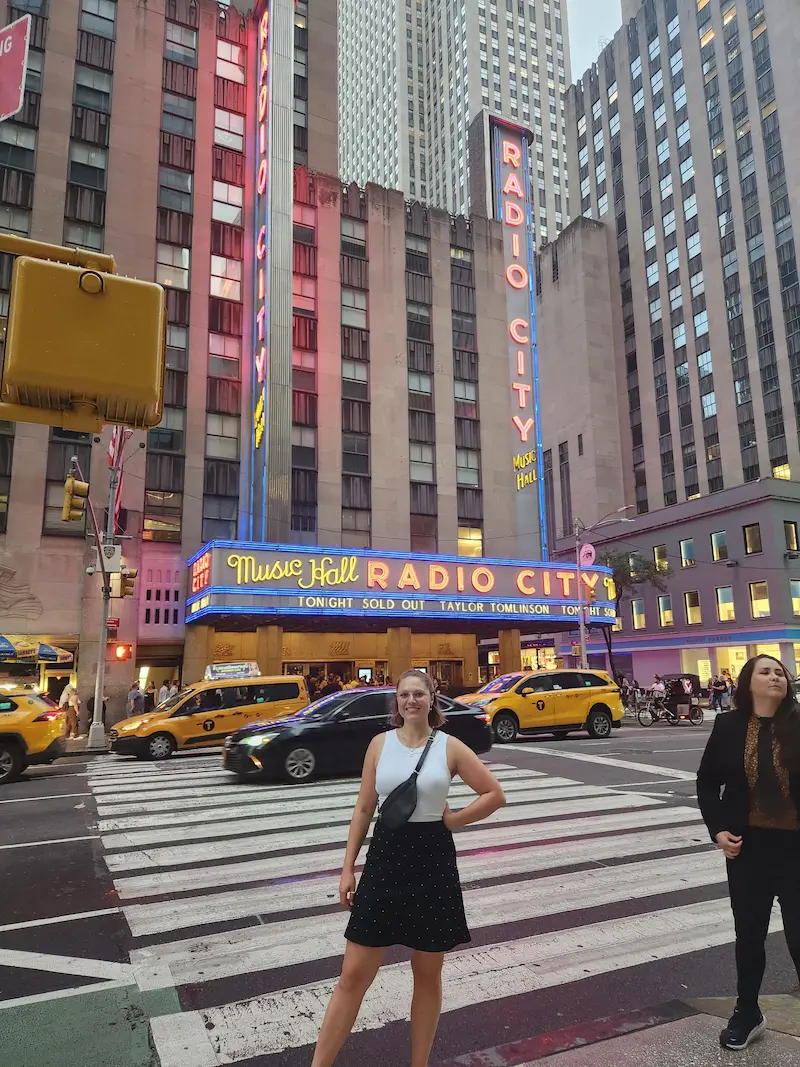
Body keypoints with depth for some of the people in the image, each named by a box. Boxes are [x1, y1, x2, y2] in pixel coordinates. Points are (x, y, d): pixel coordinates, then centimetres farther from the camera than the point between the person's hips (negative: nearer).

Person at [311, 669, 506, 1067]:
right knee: (353, 975, 5)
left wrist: (452, 820, -5)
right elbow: (364, 808, 4)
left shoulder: (449, 747, -5)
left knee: (428, 976, 14)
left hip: (433, 861, -1)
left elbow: (495, 794, 1)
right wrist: (348, 868, 2)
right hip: (384, 858, 1)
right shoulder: (380, 743, 0)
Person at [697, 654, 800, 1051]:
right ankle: (747, 1014, 35)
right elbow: (707, 781, 4)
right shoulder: (728, 726, -4)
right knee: (749, 933, 16)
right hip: (747, 845, 2)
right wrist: (718, 830, -5)